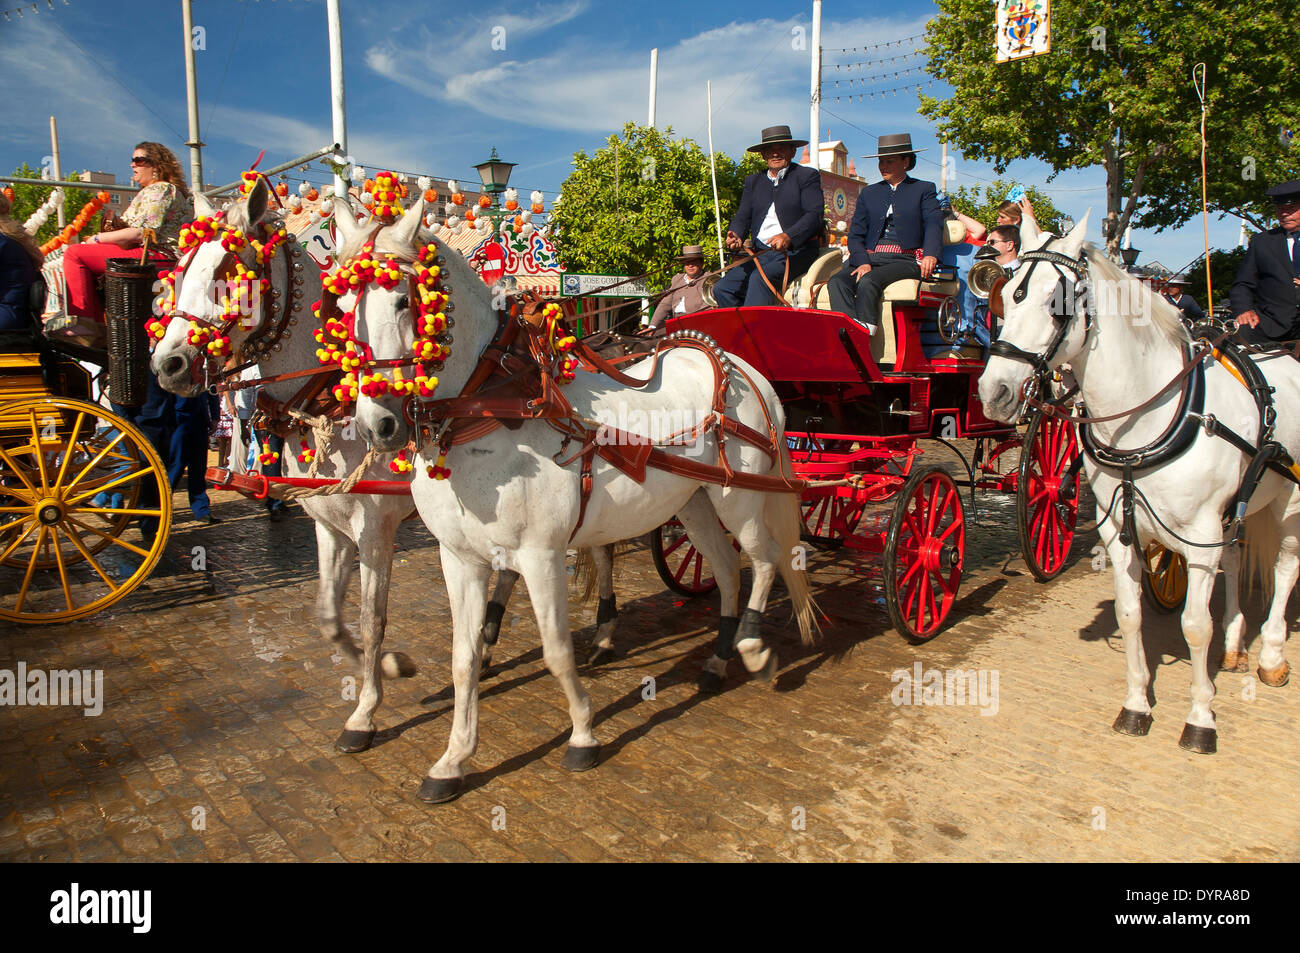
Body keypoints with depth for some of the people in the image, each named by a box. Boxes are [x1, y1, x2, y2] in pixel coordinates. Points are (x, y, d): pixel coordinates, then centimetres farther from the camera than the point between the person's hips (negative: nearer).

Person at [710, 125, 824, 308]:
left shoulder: (807, 176, 6)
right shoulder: (753, 181, 21)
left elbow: (815, 214, -8)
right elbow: (743, 216, 13)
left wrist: (788, 237, -27)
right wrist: (735, 235, -13)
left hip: (795, 251, -5)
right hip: (761, 253, 5)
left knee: (760, 279, -33)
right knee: (721, 288, -15)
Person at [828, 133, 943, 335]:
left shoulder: (924, 189, 15)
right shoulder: (868, 193, 24)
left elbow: (934, 224, -1)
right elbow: (855, 234, 13)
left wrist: (930, 255, -24)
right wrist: (862, 262, -8)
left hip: (905, 259, -3)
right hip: (870, 256, 4)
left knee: (868, 282, -35)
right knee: (838, 282, -29)